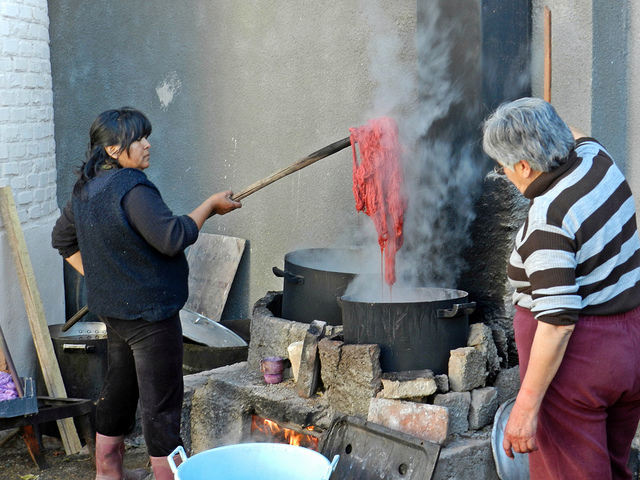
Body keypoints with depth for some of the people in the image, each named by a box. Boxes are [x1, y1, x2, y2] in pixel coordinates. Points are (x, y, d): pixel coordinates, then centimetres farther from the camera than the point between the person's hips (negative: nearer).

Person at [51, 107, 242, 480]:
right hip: (149, 313, -10)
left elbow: (62, 237, 19)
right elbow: (172, 238, -27)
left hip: (113, 309, 10)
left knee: (119, 387, 22)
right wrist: (211, 206, -15)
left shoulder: (86, 189, 7)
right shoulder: (131, 187, -23)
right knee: (162, 402, 1)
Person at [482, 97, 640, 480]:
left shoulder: (548, 219, -24)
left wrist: (526, 407, -23)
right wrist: (541, 122, 42)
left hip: (580, 358, -9)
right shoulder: (595, 158, -1)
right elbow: (573, 137, 26)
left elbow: (557, 321, -27)